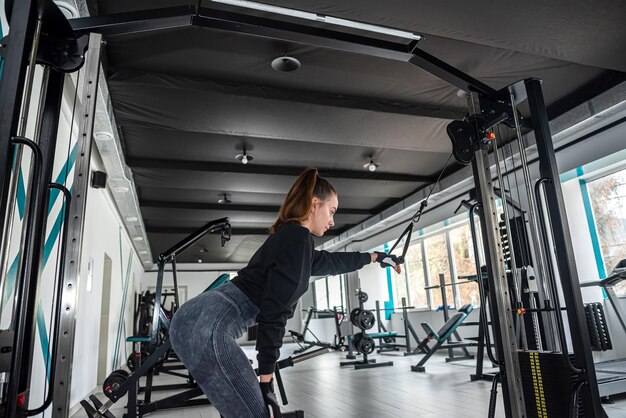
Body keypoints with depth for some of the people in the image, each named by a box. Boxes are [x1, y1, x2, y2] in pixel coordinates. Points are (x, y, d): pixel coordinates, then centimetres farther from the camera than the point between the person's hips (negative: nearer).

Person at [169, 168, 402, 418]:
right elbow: (273, 312, -14)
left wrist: (373, 257, 49)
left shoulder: (290, 235, 20)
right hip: (208, 328, -10)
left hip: (196, 320, 10)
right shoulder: (298, 239, -9)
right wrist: (266, 380, -8)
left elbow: (329, 262, 36)